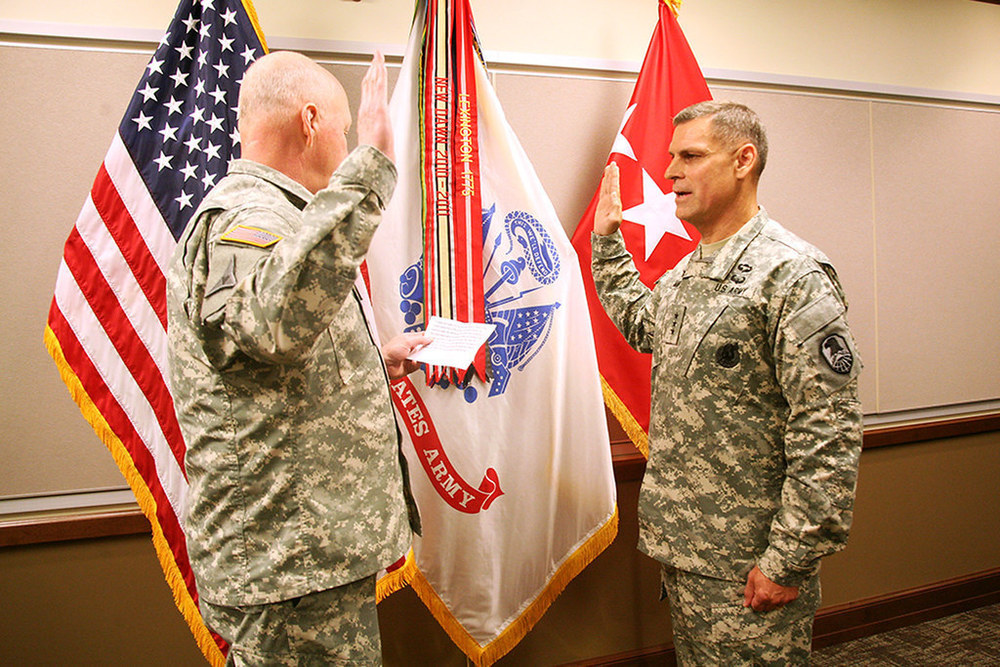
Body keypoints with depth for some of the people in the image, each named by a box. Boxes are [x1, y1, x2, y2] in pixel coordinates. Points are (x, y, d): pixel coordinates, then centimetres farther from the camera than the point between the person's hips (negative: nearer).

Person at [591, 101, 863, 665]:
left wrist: (789, 560, -20)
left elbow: (828, 436, -21)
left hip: (749, 564, -8)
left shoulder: (793, 274, -18)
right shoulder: (687, 271, 9)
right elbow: (640, 322, 31)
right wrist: (608, 238, 26)